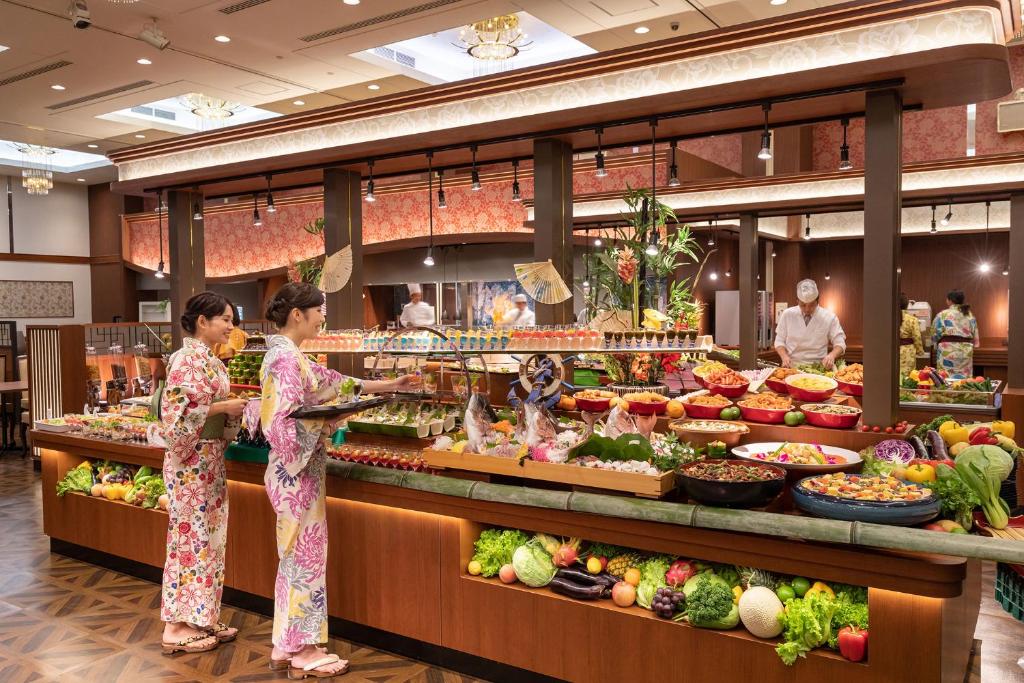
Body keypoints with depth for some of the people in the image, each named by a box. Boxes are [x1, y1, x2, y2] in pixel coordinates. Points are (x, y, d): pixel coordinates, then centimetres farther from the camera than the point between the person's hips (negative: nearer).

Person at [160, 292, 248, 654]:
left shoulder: (211, 360, 11)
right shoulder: (186, 359, -16)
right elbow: (176, 413, -23)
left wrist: (233, 409, 5)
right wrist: (224, 407, -19)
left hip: (211, 460, 9)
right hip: (191, 462, -9)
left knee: (209, 538, 13)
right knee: (191, 539, -1)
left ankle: (201, 618, 23)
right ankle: (178, 626, 11)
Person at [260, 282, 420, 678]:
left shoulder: (289, 355, 13)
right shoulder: (286, 358, -18)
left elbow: (331, 381, 20)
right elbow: (286, 421, -25)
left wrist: (390, 385, 22)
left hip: (298, 470, 10)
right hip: (297, 470, -10)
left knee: (296, 557, 16)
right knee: (306, 557, 0)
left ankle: (286, 646, 25)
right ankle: (303, 651, 13)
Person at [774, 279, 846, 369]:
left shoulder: (829, 317, 1)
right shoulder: (787, 314, 3)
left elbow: (840, 343, 3)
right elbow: (779, 341, 9)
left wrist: (832, 355, -20)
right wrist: (784, 356, -12)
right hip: (792, 367, -1)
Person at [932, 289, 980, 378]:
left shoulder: (942, 315, -3)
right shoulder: (970, 316, 10)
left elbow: (935, 335, -1)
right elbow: (975, 338, 10)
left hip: (947, 352, -4)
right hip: (966, 353, 4)